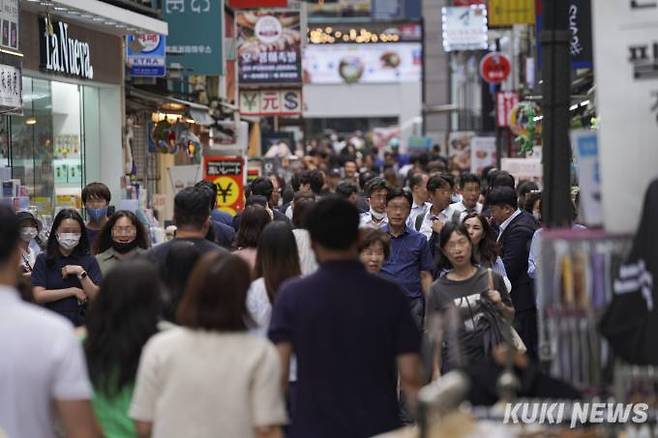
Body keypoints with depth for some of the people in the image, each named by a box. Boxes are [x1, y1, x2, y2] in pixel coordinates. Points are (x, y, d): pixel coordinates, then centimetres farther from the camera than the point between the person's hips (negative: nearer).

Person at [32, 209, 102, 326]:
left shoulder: (89, 260, 7)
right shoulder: (43, 259, 5)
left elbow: (97, 297, -1)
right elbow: (38, 296, -5)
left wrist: (81, 273, -11)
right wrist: (73, 291, -5)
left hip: (81, 324, 0)